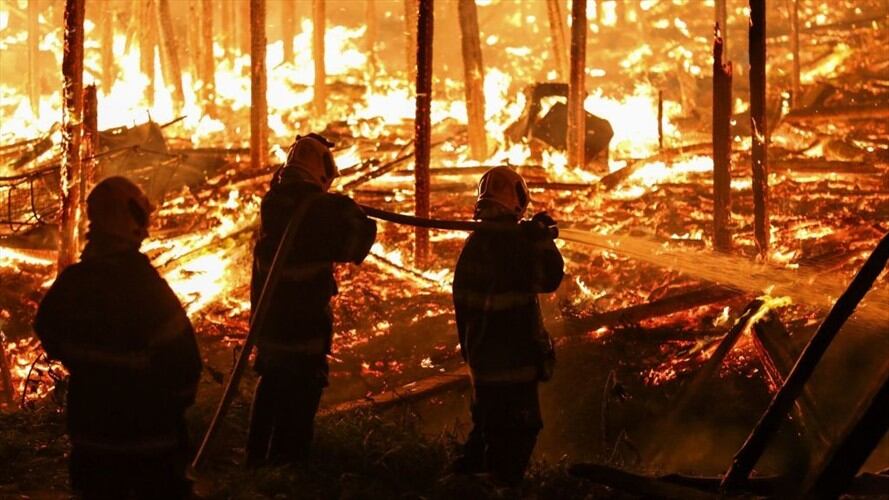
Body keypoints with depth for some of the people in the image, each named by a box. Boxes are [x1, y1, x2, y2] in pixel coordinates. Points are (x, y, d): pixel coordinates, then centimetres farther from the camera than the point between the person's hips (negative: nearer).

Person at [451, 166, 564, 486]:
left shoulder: (473, 242, 7)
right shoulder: (515, 239, -19)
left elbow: (462, 298, 13)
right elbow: (549, 279, -16)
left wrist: (468, 342, 23)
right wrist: (544, 239, -5)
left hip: (482, 352, 9)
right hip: (512, 355, -9)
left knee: (489, 424, 22)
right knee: (519, 430, -1)